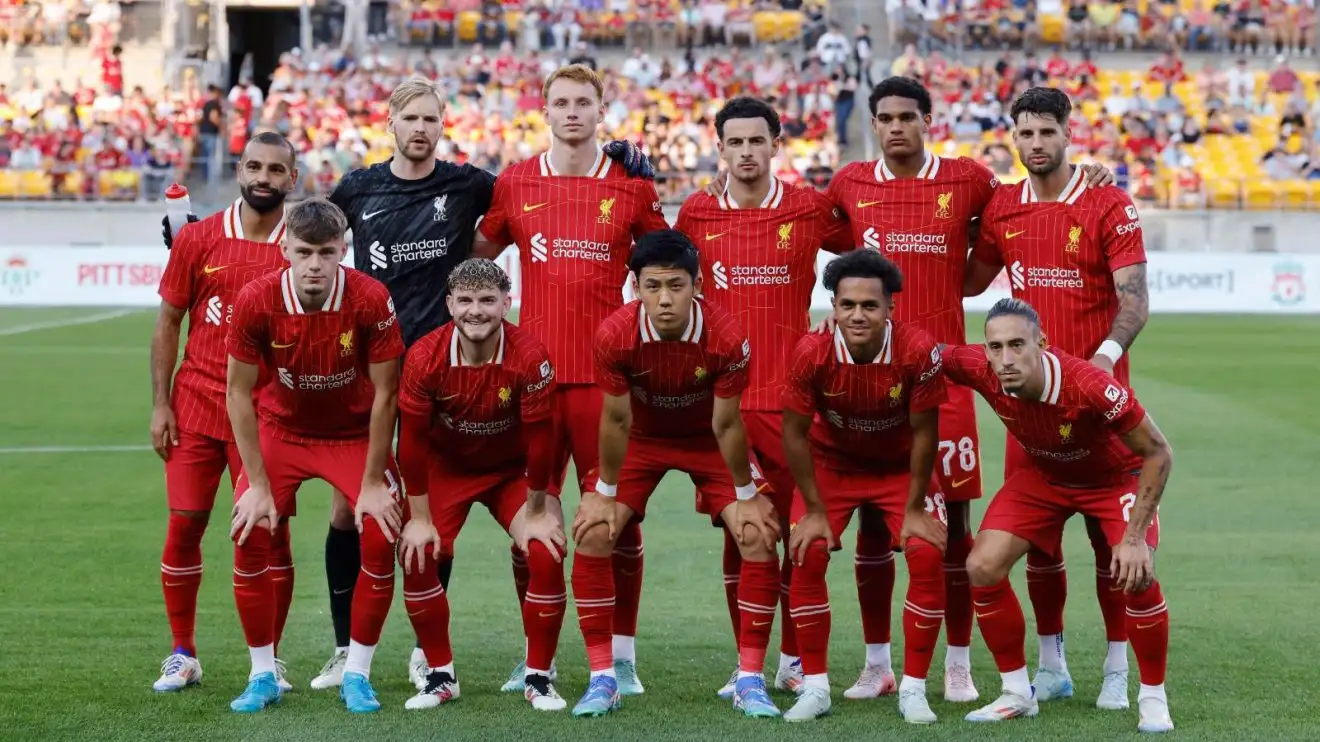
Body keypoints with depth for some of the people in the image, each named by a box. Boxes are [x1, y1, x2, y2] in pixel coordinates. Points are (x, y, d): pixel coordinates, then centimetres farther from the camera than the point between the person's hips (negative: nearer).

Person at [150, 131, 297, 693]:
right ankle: (182, 655, 15)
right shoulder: (196, 239, 1)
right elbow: (168, 322, 6)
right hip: (196, 406, 1)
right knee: (184, 526, 1)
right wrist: (160, 404, 1)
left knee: (269, 531, -1)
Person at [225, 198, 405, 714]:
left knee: (381, 535, -16)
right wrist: (258, 484, -13)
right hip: (281, 430, 1)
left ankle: (357, 675, 1)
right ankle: (263, 675, 3)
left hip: (355, 434, -1)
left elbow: (384, 394, -15)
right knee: (250, 534, -14)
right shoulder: (257, 301, -23)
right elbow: (239, 393, -12)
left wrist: (373, 483, -13)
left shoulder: (371, 300, -25)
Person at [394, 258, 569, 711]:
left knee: (546, 554, -19)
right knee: (416, 555, -15)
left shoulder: (530, 358, -28)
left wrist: (537, 512, -13)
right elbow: (412, 439, -15)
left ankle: (539, 678, -1)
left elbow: (540, 437, -19)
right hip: (446, 467, 1)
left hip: (514, 468, -1)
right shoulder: (425, 358, -24)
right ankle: (440, 677, 3)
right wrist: (420, 518, -12)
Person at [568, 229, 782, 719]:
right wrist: (604, 493, -9)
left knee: (759, 538, -13)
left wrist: (746, 496, -12)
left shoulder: (726, 338, -32)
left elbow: (726, 424, -19)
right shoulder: (615, 335, -30)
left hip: (707, 440, 0)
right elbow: (616, 419, -16)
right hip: (642, 438, 1)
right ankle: (603, 679, -3)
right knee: (592, 534, -14)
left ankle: (750, 680, -1)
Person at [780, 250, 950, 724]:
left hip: (901, 466, 0)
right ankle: (815, 687, 1)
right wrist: (814, 510, -12)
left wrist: (914, 509, -13)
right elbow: (796, 432, -14)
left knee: (929, 557, -15)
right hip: (831, 462, 1)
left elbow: (924, 432, -17)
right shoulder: (811, 354, -28)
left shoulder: (917, 351, -30)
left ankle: (913, 689, -1)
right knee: (807, 556, -13)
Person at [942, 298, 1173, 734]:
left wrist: (1134, 537, -29)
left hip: (1116, 474, -4)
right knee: (982, 567, -9)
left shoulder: (1090, 386, -40)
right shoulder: (981, 371, -29)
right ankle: (1018, 693, 8)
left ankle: (1153, 698, 0)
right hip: (1043, 474, 4)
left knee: (1137, 577, -23)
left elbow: (1158, 453, -28)